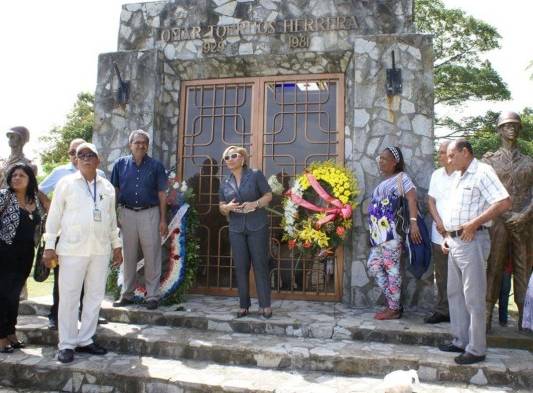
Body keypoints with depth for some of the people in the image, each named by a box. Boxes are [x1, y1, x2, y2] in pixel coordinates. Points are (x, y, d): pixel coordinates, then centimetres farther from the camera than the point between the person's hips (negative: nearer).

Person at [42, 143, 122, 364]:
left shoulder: (107, 187, 11)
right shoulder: (66, 183, 1)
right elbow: (54, 215, 0)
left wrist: (116, 245, 14)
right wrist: (49, 246, -4)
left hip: (100, 250, 4)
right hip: (72, 249, -4)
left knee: (95, 296, 8)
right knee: (69, 297, 1)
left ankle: (85, 340, 21)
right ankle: (67, 344, 12)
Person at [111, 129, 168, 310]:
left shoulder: (156, 166, 1)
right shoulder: (120, 164, 5)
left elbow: (162, 194, 1)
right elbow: (114, 191, 8)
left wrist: (163, 219, -3)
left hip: (150, 214, -2)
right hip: (127, 213, 2)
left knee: (152, 256, 1)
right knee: (128, 256, 11)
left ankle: (152, 296, 10)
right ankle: (127, 294, 22)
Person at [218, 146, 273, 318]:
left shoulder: (255, 175, -1)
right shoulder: (225, 182, 10)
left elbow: (268, 195, -1)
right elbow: (221, 207, 14)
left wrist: (255, 204, -19)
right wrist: (227, 207, -9)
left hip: (257, 227, -3)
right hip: (236, 229, 4)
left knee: (260, 265, -1)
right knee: (241, 267, 4)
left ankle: (265, 305, 8)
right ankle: (244, 305, 14)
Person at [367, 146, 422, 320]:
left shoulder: (401, 177, -3)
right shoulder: (383, 182, 23)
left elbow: (411, 198, -17)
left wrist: (413, 222, -30)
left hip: (391, 233, -9)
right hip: (379, 234, 9)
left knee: (392, 269, -4)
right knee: (373, 266, 9)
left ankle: (394, 309, 5)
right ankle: (392, 303, 19)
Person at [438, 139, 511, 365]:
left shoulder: (482, 172, -10)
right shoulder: (458, 177, 17)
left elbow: (504, 203, -21)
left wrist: (473, 224, -20)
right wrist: (447, 236, 14)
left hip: (472, 241, -9)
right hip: (454, 242, 9)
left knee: (473, 297, -2)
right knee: (455, 294, 15)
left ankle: (476, 349, 9)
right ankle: (460, 341, 26)